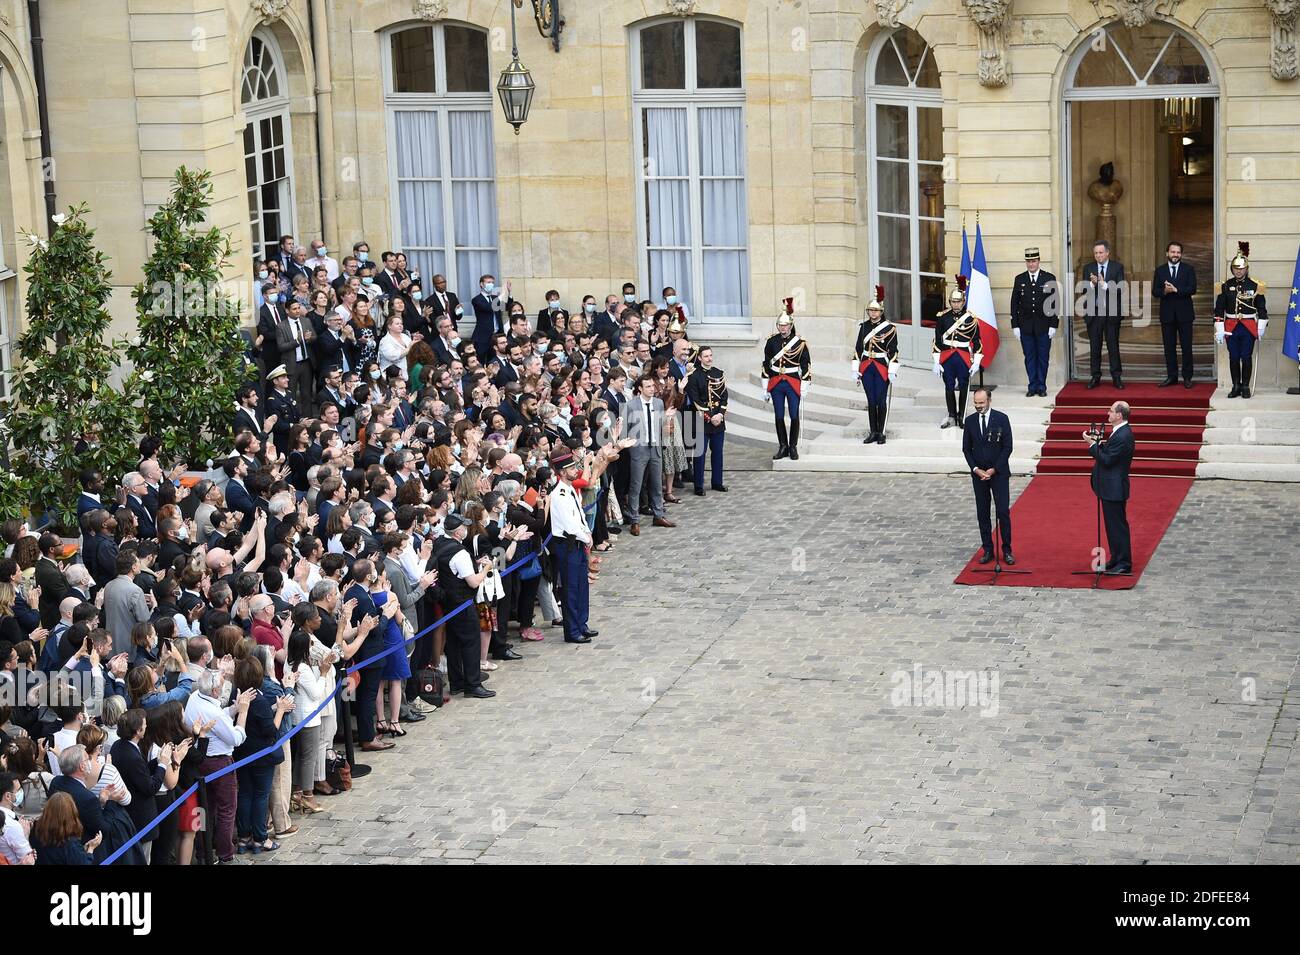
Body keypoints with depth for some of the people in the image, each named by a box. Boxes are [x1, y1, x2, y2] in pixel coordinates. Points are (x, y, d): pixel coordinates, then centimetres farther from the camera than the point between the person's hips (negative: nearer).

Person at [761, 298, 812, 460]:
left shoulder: (800, 343, -6)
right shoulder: (771, 342, 2)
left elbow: (806, 366, -2)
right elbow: (766, 365, 7)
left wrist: (804, 388, -5)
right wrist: (765, 389, 6)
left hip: (793, 384, -2)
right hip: (776, 385, 2)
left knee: (794, 417, 4)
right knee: (779, 417, 7)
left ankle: (793, 447, 15)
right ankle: (783, 447, 17)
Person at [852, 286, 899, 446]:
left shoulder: (889, 328, -6)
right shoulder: (863, 327, 7)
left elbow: (893, 350, -7)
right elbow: (858, 348, 10)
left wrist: (893, 370, -11)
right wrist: (856, 368, 7)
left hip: (882, 368, -4)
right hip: (866, 368, 4)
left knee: (881, 400, 1)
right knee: (871, 401, 8)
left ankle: (881, 433, 9)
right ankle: (873, 432, 14)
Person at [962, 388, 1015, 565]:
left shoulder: (1001, 419, -4)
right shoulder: (970, 421, 4)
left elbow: (1007, 447, -5)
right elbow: (966, 448, 7)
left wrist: (994, 469, -11)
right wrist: (976, 469, -6)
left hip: (999, 473, -3)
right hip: (978, 473, 3)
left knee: (1003, 512, -5)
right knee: (982, 514, 4)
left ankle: (1007, 550, 2)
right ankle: (988, 550, 10)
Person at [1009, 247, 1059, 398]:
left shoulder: (1049, 278, 2)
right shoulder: (1019, 279, 6)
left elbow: (1055, 303, 1)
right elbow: (1014, 304, 7)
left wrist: (1053, 325, -5)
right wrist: (1015, 326, 0)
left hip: (1044, 326, -1)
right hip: (1025, 326, 1)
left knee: (1043, 357, 2)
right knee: (1029, 357, 4)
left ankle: (1042, 387, 9)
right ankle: (1032, 386, 9)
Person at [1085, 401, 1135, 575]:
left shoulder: (1122, 436, -23)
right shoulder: (1121, 432, 10)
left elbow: (1107, 460, -23)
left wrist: (1093, 444, -17)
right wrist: (1100, 442, 3)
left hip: (1114, 488, -11)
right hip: (1112, 487, 11)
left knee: (1117, 525, -3)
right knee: (1114, 525, 18)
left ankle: (1124, 564, 4)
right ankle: (1117, 560, 27)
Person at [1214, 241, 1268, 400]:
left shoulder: (1255, 286, 0)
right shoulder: (1226, 286, 2)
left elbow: (1262, 309, 3)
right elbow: (1219, 309, 3)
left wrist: (1261, 329, 0)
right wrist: (1219, 330, -3)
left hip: (1249, 327, -1)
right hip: (1231, 327, 1)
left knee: (1247, 358, 1)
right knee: (1233, 358, 5)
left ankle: (1246, 387, 11)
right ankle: (1236, 387, 14)